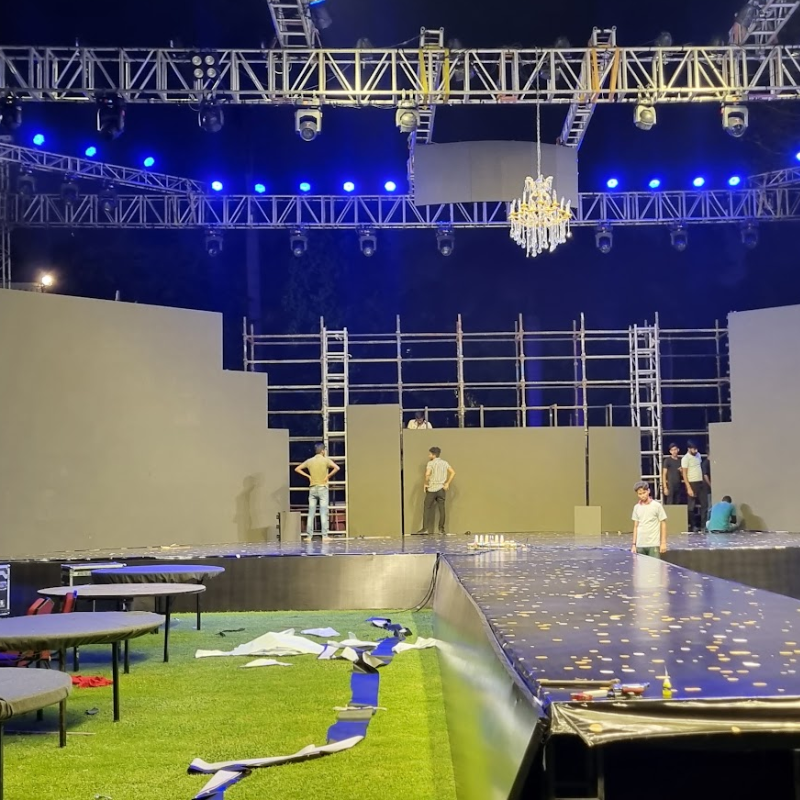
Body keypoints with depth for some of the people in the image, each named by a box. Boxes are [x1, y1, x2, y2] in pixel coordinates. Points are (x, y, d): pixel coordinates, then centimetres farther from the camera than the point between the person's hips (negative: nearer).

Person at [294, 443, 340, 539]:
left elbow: (297, 469, 7)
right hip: (322, 488, -3)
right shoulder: (326, 460, -5)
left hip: (312, 489, 3)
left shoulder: (309, 461, 6)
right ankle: (324, 535, -6)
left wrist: (308, 476, 6)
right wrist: (328, 475, -8)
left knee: (311, 513, 4)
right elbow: (336, 468, -19)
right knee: (323, 512, -2)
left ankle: (309, 535, 3)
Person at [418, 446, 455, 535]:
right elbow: (453, 472, 4)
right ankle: (441, 529, 8)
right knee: (442, 509, 7)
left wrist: (425, 483, -10)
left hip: (431, 489, -4)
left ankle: (425, 528, 0)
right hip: (441, 489, 4)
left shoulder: (431, 463, -9)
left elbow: (427, 474, -24)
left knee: (427, 508, 3)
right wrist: (447, 483, 6)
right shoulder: (445, 463, 7)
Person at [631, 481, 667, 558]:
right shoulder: (636, 507, 7)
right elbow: (635, 526, 12)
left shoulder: (657, 505, -4)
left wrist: (663, 543, -6)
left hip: (654, 544, -4)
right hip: (640, 545, 4)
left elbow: (663, 524, -2)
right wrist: (634, 544, 7)